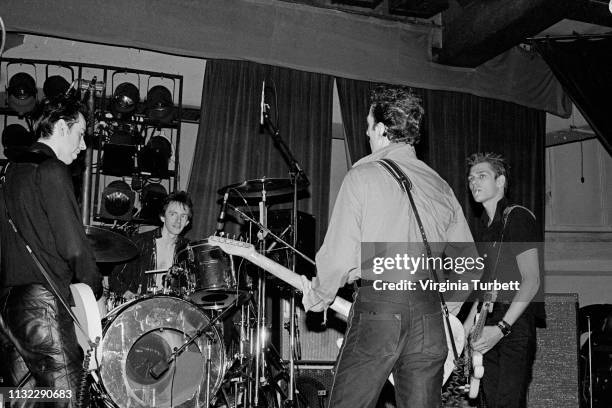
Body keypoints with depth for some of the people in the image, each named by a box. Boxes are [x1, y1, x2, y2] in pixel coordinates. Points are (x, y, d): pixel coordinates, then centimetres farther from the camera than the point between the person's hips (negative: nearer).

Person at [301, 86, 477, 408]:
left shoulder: (363, 176, -2)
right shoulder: (439, 186, 13)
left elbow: (339, 256, -8)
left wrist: (318, 298, 9)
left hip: (377, 307, -5)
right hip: (429, 312, 5)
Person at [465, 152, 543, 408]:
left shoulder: (518, 217, -9)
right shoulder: (485, 226, 17)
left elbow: (531, 281, -16)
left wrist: (502, 327, -22)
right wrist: (467, 326, 16)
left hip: (518, 321, -8)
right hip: (492, 322, 8)